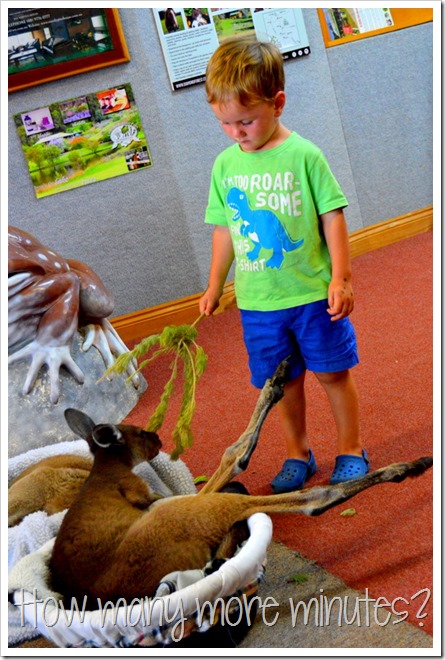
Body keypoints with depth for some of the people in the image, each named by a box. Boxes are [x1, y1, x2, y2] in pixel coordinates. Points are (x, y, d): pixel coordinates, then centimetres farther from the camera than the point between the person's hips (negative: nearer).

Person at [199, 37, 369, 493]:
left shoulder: (303, 155, -10)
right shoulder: (225, 165, 2)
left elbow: (332, 217, -7)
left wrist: (340, 278, -10)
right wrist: (215, 286, 14)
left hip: (312, 293, -3)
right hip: (257, 301, 3)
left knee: (333, 372, 9)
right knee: (282, 381, 13)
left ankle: (351, 451, 27)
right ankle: (297, 455, 30)